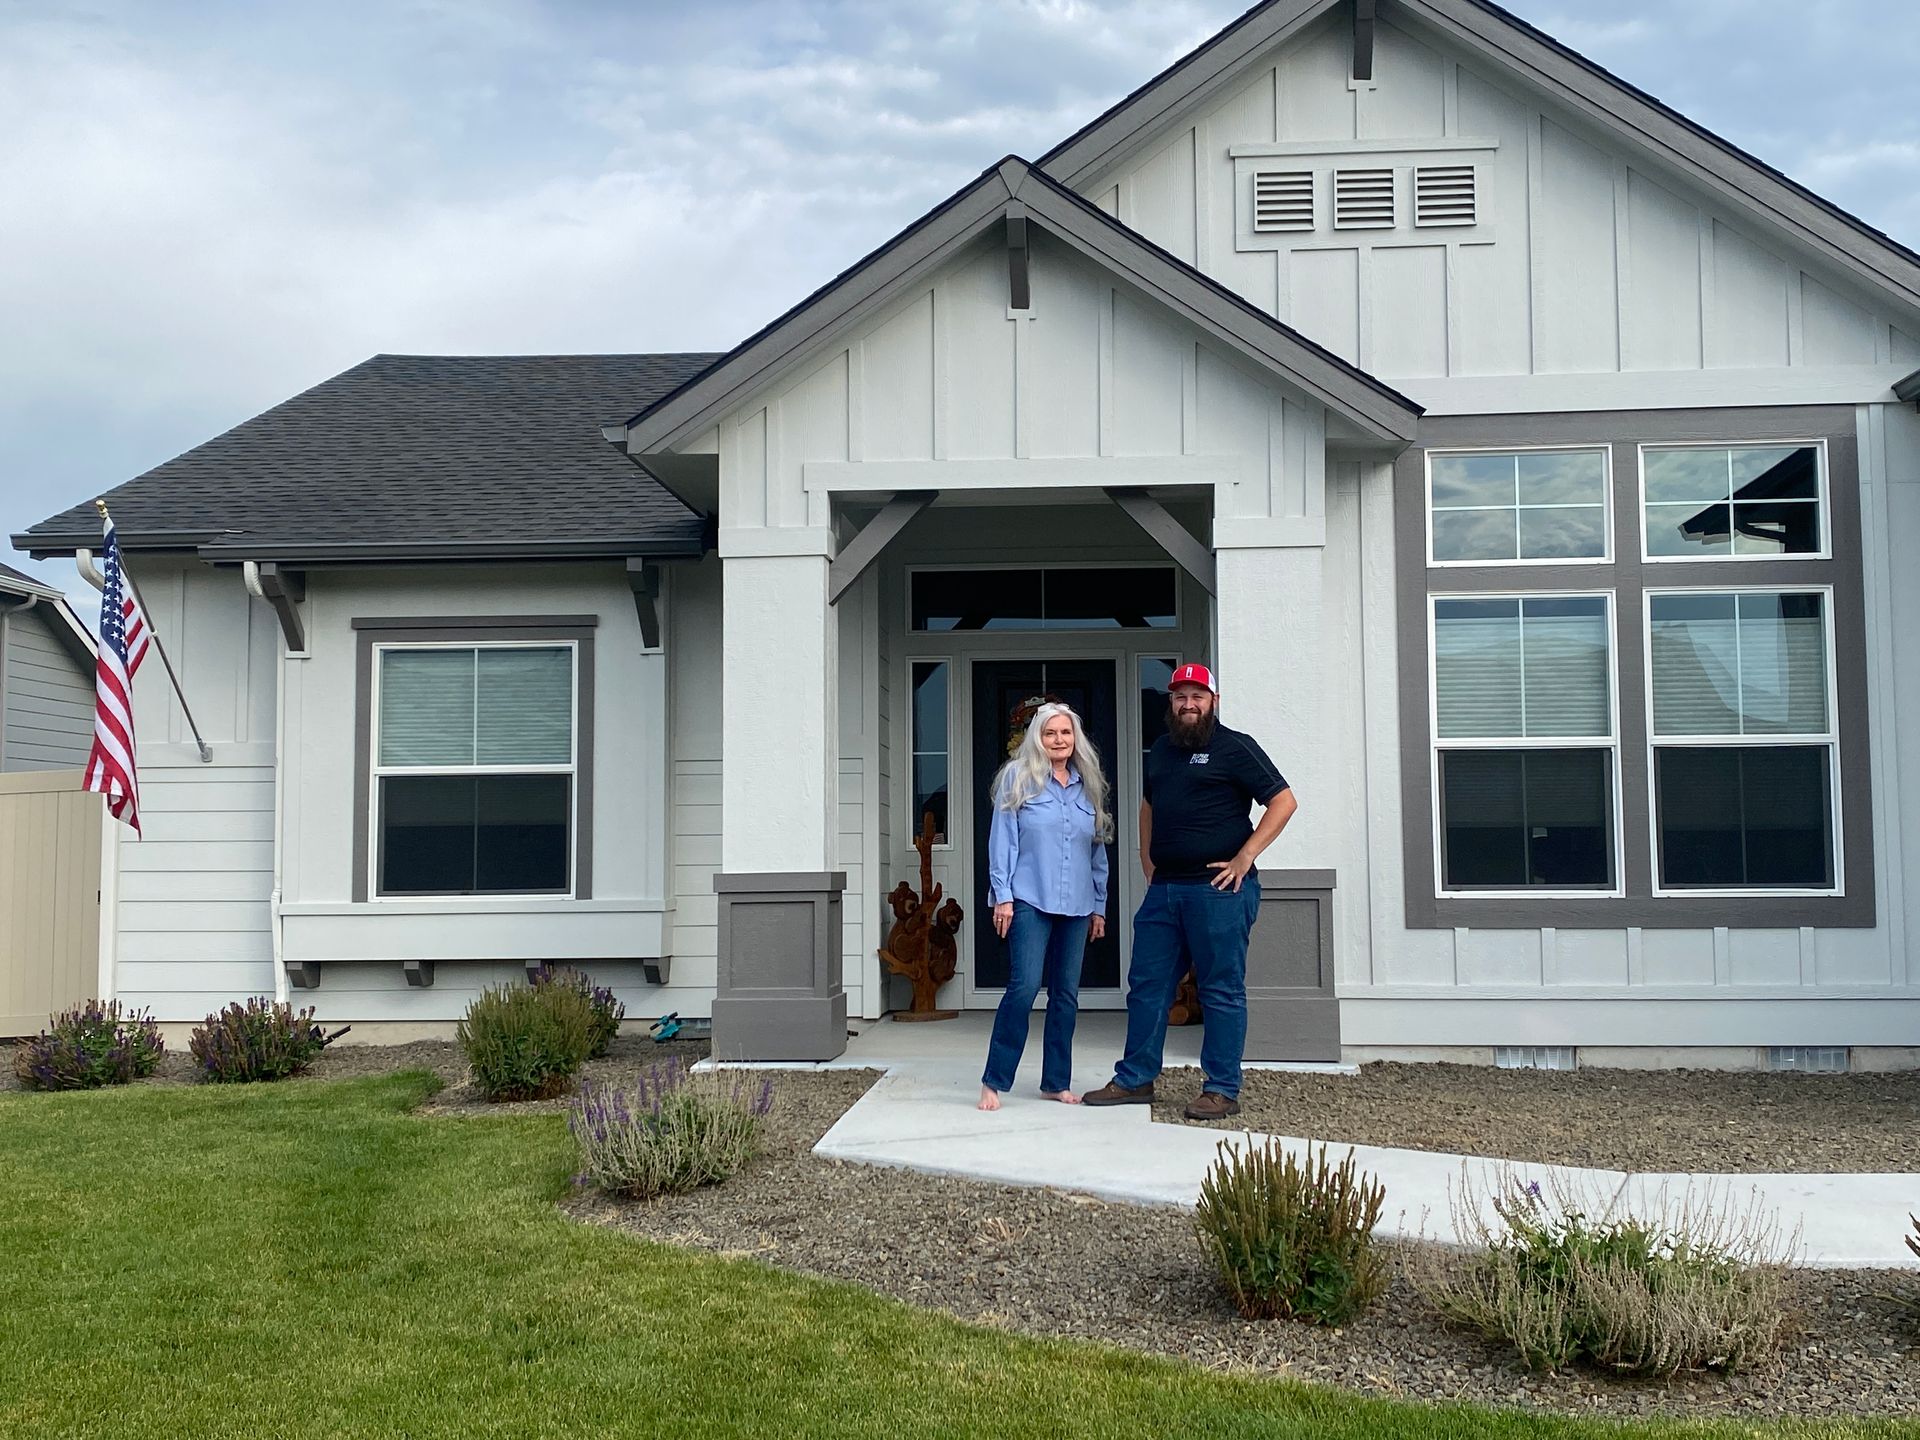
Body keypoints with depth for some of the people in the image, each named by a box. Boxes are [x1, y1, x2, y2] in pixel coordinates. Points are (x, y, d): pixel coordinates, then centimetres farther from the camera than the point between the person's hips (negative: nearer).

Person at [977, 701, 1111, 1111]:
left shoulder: (1088, 786, 14)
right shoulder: (1018, 778, 1)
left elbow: (1098, 851, 18)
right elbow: (1002, 839, -3)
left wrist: (1099, 905, 16)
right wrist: (1002, 895, -10)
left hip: (1076, 907, 5)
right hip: (1029, 902, -5)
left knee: (1066, 995, 7)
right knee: (1024, 987, -14)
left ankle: (1056, 1082, 16)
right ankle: (994, 1082, -6)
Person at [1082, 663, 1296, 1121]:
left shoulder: (1235, 747, -3)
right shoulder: (1161, 750, 17)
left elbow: (1283, 801, -8)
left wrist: (1245, 856, -13)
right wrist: (1148, 860, 18)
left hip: (1219, 889, -7)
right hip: (1164, 889, 7)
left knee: (1221, 991, 0)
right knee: (1146, 985, 9)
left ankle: (1222, 1090, 6)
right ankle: (1135, 1080, 18)